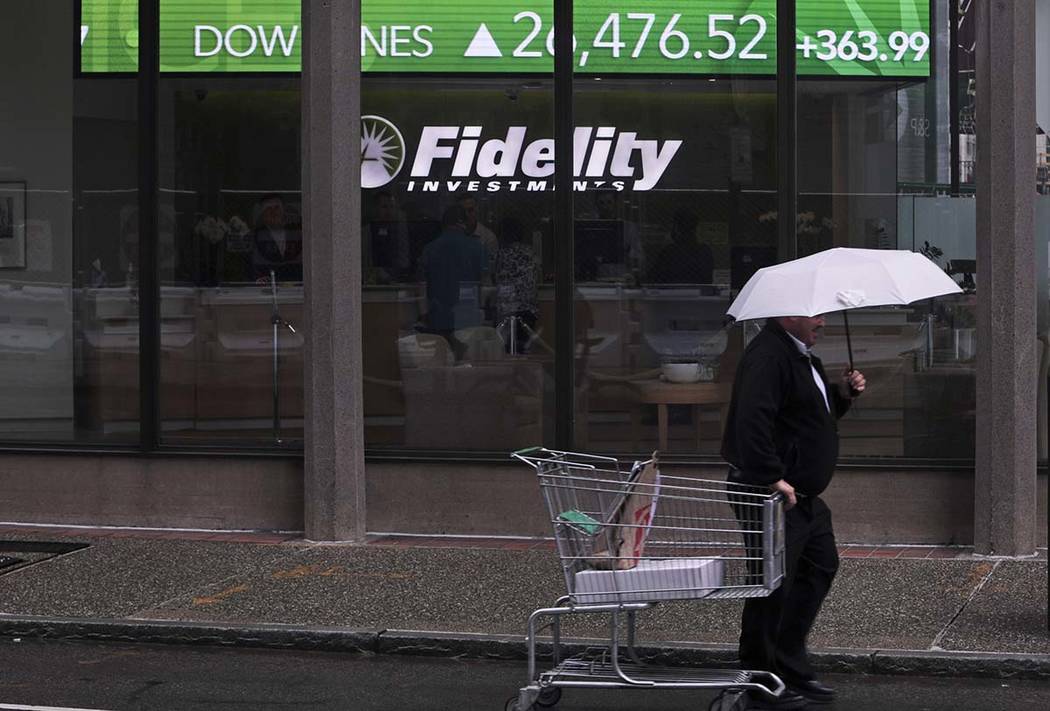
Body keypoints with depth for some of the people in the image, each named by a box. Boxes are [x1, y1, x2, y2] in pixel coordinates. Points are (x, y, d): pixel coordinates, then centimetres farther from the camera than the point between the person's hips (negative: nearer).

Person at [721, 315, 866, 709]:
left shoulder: (801, 355, 16)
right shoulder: (769, 355, -20)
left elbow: (816, 411, 29)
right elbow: (752, 419, -32)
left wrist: (842, 392, 10)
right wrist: (772, 478, -33)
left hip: (803, 493, 11)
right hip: (774, 494, -11)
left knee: (820, 569, 16)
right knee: (773, 584, -5)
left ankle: (792, 670, 25)